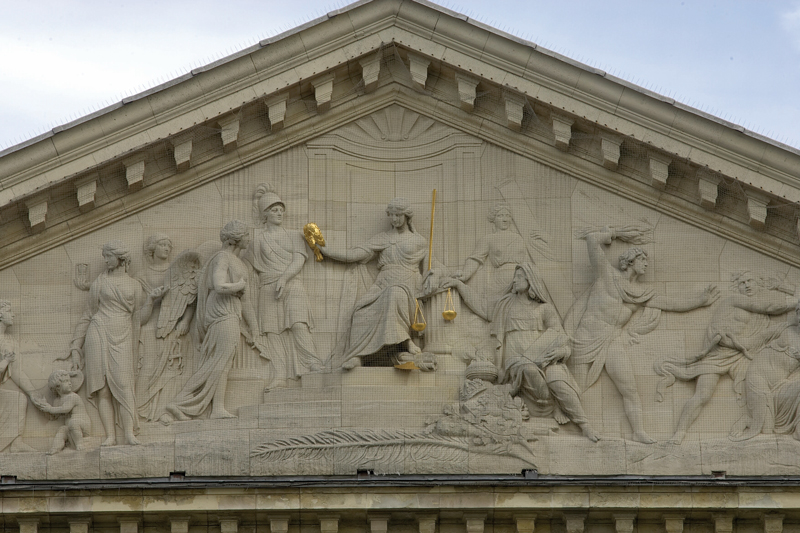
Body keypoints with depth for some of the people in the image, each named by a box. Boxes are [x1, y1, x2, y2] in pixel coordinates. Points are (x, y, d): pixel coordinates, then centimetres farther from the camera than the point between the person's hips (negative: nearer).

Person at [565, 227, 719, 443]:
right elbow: (592, 239, -2)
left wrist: (700, 300, 15)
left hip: (613, 341, 4)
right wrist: (617, 234, 9)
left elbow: (673, 304, 18)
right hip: (588, 336, -4)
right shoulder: (607, 274, 3)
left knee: (630, 388, -10)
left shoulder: (642, 293, 16)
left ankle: (639, 432, -11)